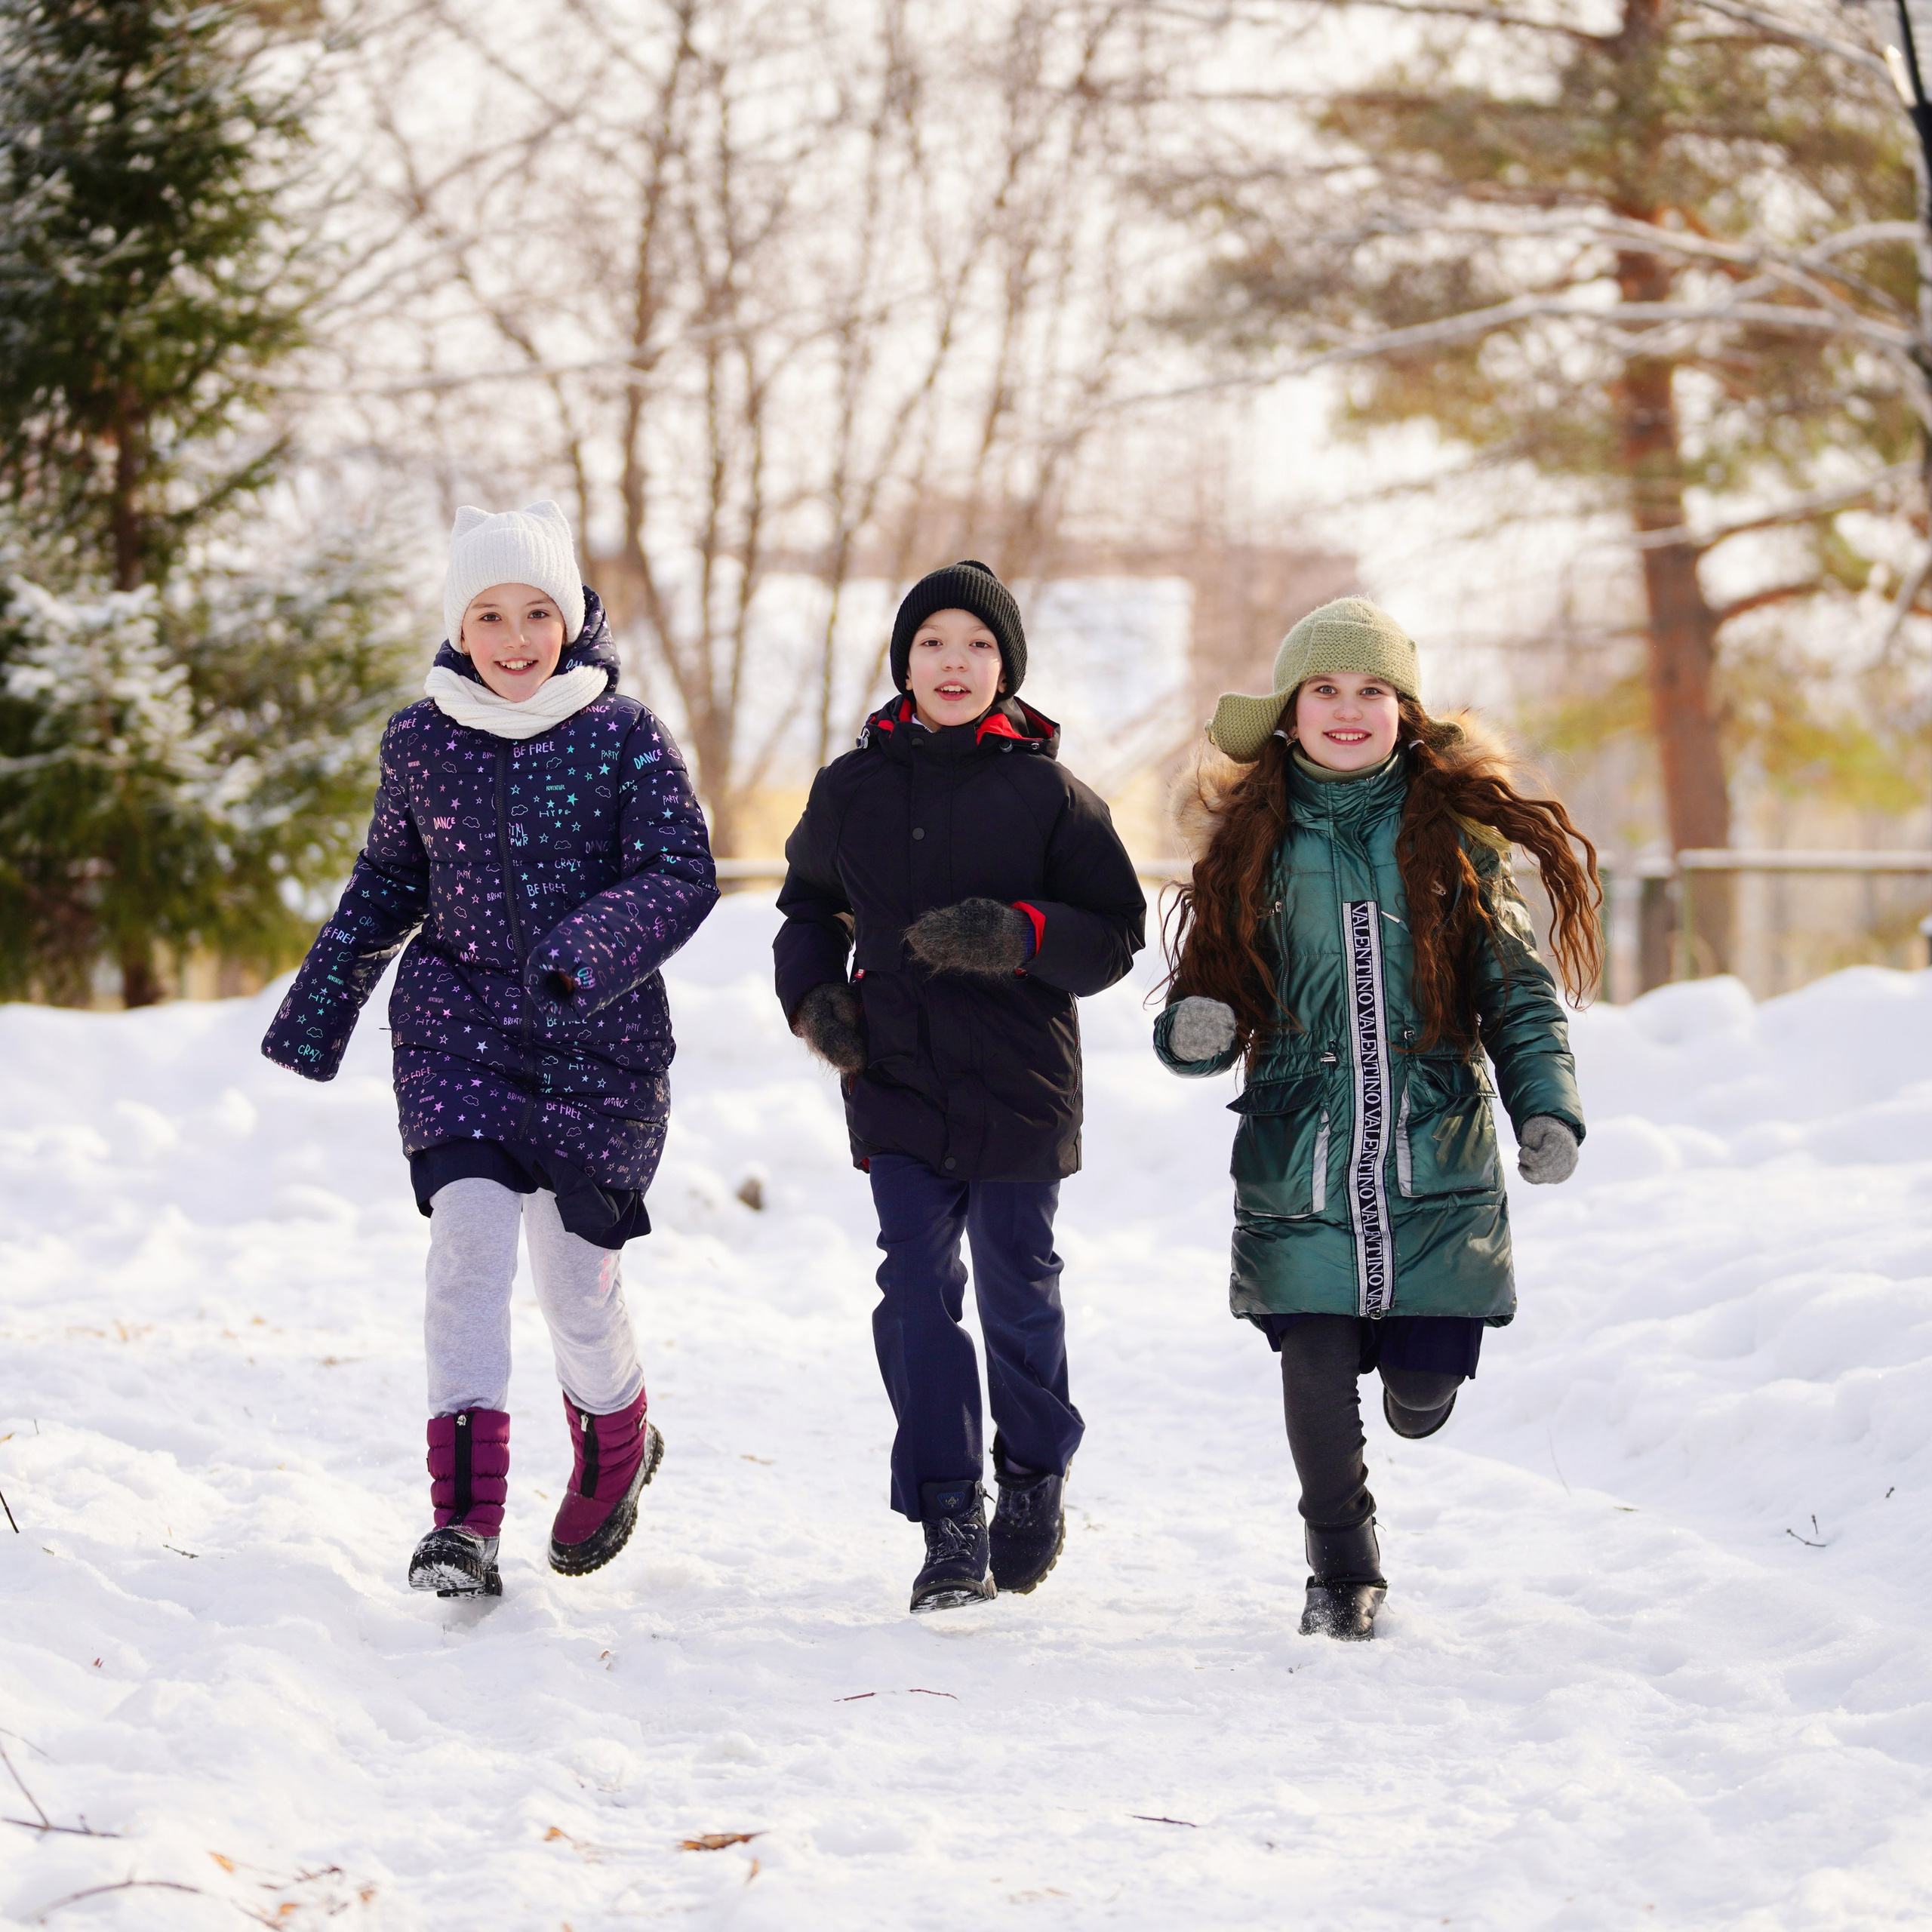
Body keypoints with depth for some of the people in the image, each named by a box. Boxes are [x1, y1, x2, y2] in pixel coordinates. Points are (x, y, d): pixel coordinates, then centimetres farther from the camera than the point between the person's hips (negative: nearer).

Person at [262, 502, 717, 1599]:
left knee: (576, 1269, 3)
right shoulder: (421, 741, 3)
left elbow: (683, 874, -9)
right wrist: (319, 1008, 16)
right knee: (470, 1238, -16)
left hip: (598, 1043, -1)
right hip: (457, 1027, 1)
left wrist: (588, 953, -26)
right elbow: (389, 882, 16)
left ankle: (617, 1447, 36)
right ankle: (465, 1518, -18)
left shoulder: (625, 734, -5)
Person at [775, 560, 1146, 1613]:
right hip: (895, 1084, 2)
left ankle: (1034, 1477, 32)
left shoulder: (1046, 793, -2)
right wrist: (813, 994, 3)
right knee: (917, 1289, -7)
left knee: (1017, 1289, 8)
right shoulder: (851, 788, 6)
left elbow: (1115, 933, -2)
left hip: (1018, 1083, -2)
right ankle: (951, 1529, -6)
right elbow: (810, 905, 22)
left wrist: (1015, 935, -20)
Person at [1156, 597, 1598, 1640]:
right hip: (1300, 1160, 0)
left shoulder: (1455, 834, 4)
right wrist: (1195, 1032, -14)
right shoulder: (1255, 844, 6)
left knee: (1423, 1393, 0)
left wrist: (1548, 1109, -10)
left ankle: (1409, 1347, 39)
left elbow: (1520, 989, 4)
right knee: (1316, 1379, -6)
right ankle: (1344, 1573, 18)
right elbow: (1214, 994, 9)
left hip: (1436, 1160, 0)